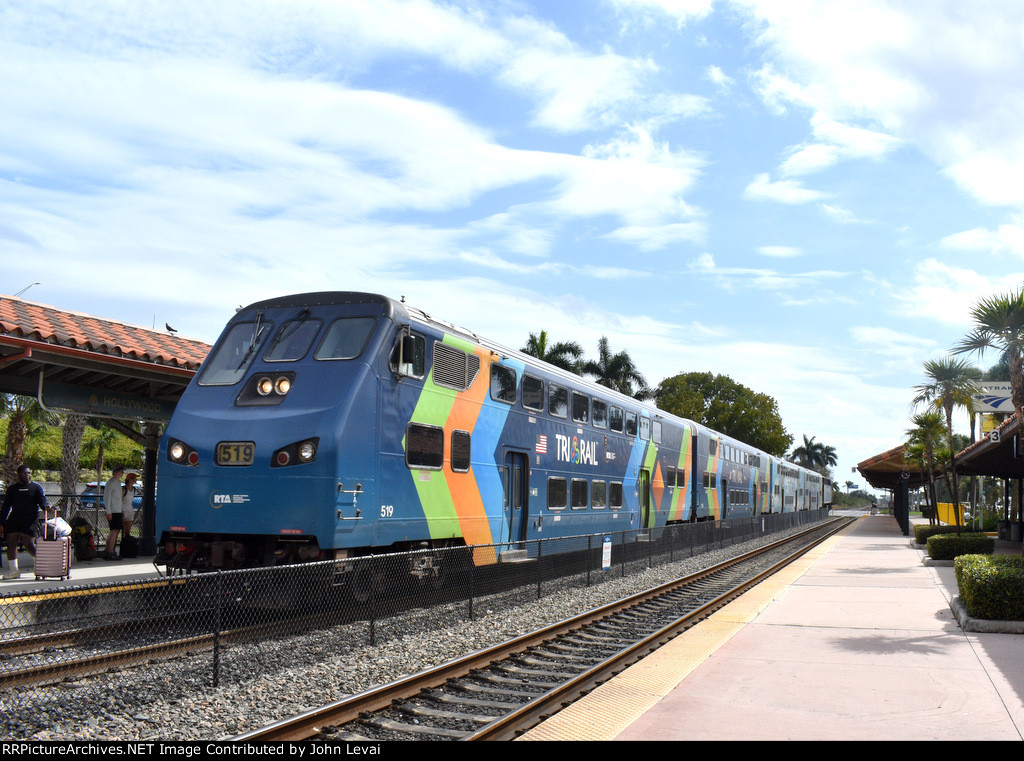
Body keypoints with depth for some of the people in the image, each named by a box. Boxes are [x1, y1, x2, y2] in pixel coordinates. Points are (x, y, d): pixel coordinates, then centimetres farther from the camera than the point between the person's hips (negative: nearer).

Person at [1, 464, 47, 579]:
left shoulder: (36, 487, 7)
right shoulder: (12, 488, 16)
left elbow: (42, 501, 0)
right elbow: (6, 506, 16)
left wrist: (46, 507, -24)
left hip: (30, 521, -4)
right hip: (14, 520, 4)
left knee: (29, 544, -11)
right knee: (11, 544, 0)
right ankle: (14, 570, 11)